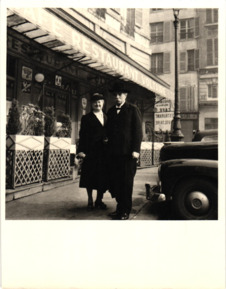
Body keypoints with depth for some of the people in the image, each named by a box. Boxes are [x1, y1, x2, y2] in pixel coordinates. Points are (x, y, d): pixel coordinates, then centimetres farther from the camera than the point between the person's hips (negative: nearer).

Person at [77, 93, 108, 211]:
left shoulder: (107, 118, 18)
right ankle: (90, 201, 18)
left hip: (104, 152, 4)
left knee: (103, 178, 6)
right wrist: (81, 151, -12)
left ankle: (99, 200, 22)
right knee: (90, 178, 3)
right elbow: (83, 136, -3)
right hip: (91, 152, -3)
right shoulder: (86, 118, 5)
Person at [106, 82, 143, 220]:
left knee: (126, 182, 1)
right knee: (115, 181, 7)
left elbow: (138, 131, -4)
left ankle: (126, 211, 12)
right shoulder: (111, 111, 17)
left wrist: (135, 150, -12)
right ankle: (120, 207, 21)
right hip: (114, 152, 5)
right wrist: (109, 145, 8)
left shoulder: (133, 109, 1)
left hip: (128, 152, -5)